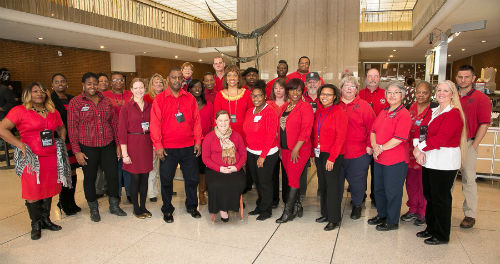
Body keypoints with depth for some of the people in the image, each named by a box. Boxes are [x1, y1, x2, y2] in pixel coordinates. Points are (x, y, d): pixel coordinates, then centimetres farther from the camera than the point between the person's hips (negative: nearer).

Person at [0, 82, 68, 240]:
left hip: (51, 157, 5)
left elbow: (61, 128, 28)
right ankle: (36, 224, 17)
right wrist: (20, 145, -14)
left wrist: (62, 141, 12)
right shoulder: (20, 111, -3)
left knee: (48, 190, 12)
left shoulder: (53, 112, 13)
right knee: (33, 193, 2)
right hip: (31, 158, -5)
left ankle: (46, 220, 27)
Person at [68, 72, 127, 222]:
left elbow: (114, 123, 10)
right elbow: (72, 128, -5)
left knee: (113, 175, 5)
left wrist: (118, 144, 7)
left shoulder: (106, 101, 7)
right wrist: (77, 151, -9)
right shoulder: (75, 102, -3)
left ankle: (114, 206, 25)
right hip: (87, 148, -3)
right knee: (90, 178, 10)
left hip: (108, 146, 3)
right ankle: (93, 209, 28)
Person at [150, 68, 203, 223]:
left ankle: (192, 206, 30)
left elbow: (196, 121, 7)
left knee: (192, 178, 10)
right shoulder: (159, 99, 0)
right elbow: (155, 123, -4)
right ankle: (167, 210, 25)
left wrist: (197, 141, 1)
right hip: (167, 149, -2)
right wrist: (158, 145, -10)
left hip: (189, 147, 2)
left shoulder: (190, 98, 7)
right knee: (166, 180, 7)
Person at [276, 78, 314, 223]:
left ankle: (288, 212, 7)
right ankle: (297, 206, 26)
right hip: (285, 148, 7)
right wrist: (281, 147, 11)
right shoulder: (285, 106, 12)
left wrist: (296, 149, -18)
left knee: (293, 179, -3)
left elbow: (306, 130, -15)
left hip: (299, 150, -7)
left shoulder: (305, 107, -9)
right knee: (291, 177, 12)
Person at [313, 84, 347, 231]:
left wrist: (332, 158, -17)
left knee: (332, 186, 0)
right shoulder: (318, 112, 11)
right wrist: (315, 153, 9)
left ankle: (334, 219, 12)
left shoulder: (339, 112, -10)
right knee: (322, 184, 14)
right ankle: (325, 213, 29)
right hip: (319, 154, 7)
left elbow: (340, 137, -15)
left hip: (333, 155, -7)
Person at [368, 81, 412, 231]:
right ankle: (381, 215, 37)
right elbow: (373, 130, 9)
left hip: (396, 161, -8)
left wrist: (381, 148, -16)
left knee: (392, 191, 4)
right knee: (379, 188, 19)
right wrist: (374, 146, -8)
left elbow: (399, 138, -20)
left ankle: (392, 222, 21)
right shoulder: (383, 112, 13)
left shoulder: (404, 114, -12)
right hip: (379, 159, 8)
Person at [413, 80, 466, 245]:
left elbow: (441, 138, -21)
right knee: (429, 195, 16)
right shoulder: (435, 111, 14)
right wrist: (418, 148, -8)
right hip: (430, 160, 8)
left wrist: (420, 147, -13)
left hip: (445, 163, -8)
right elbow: (423, 131, 9)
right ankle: (431, 228, 32)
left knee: (441, 199, 3)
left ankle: (441, 236, 18)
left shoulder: (454, 114, -12)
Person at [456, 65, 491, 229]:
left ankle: (470, 215, 11)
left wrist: (473, 146, -11)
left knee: (468, 179, 0)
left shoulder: (481, 98, -2)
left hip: (468, 143, -4)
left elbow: (484, 124, -6)